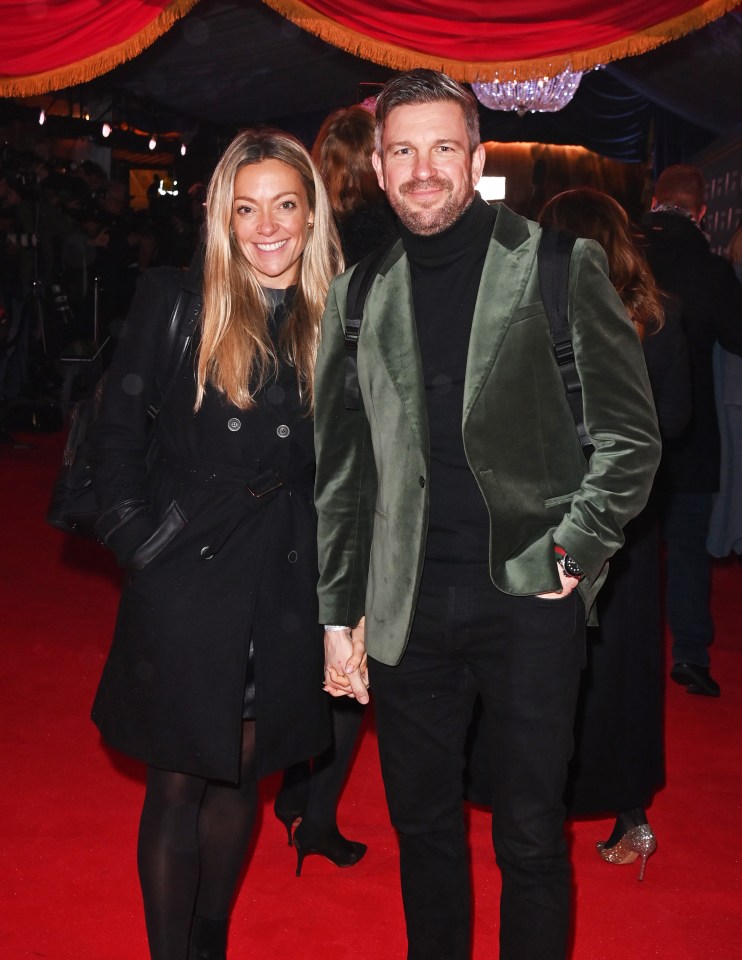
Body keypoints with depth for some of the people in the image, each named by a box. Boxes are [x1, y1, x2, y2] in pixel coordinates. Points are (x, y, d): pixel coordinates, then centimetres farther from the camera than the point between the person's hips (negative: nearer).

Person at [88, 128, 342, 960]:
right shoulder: (174, 301, -4)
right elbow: (116, 431, -2)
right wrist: (136, 535, -8)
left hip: (286, 579, 3)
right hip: (185, 574, -3)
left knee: (242, 772, 15)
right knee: (178, 781, 6)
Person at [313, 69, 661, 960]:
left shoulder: (559, 265, -1)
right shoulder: (357, 291, 7)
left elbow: (629, 430, 0)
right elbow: (339, 472, 10)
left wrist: (574, 550, -9)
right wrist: (339, 617, 8)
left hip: (528, 596, -3)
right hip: (408, 610, 3)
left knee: (531, 841, 8)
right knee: (423, 829, 15)